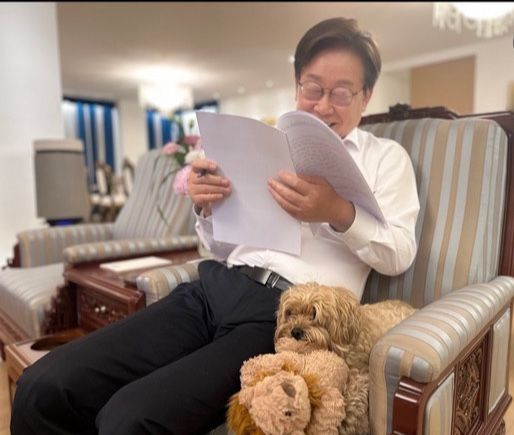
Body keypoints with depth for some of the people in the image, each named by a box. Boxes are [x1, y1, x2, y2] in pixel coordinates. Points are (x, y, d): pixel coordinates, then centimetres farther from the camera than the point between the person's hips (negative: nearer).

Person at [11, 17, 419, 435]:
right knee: (43, 387, -12)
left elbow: (401, 255, 2)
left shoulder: (386, 156, 13)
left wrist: (339, 213, -16)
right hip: (217, 288, 4)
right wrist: (207, 209, -1)